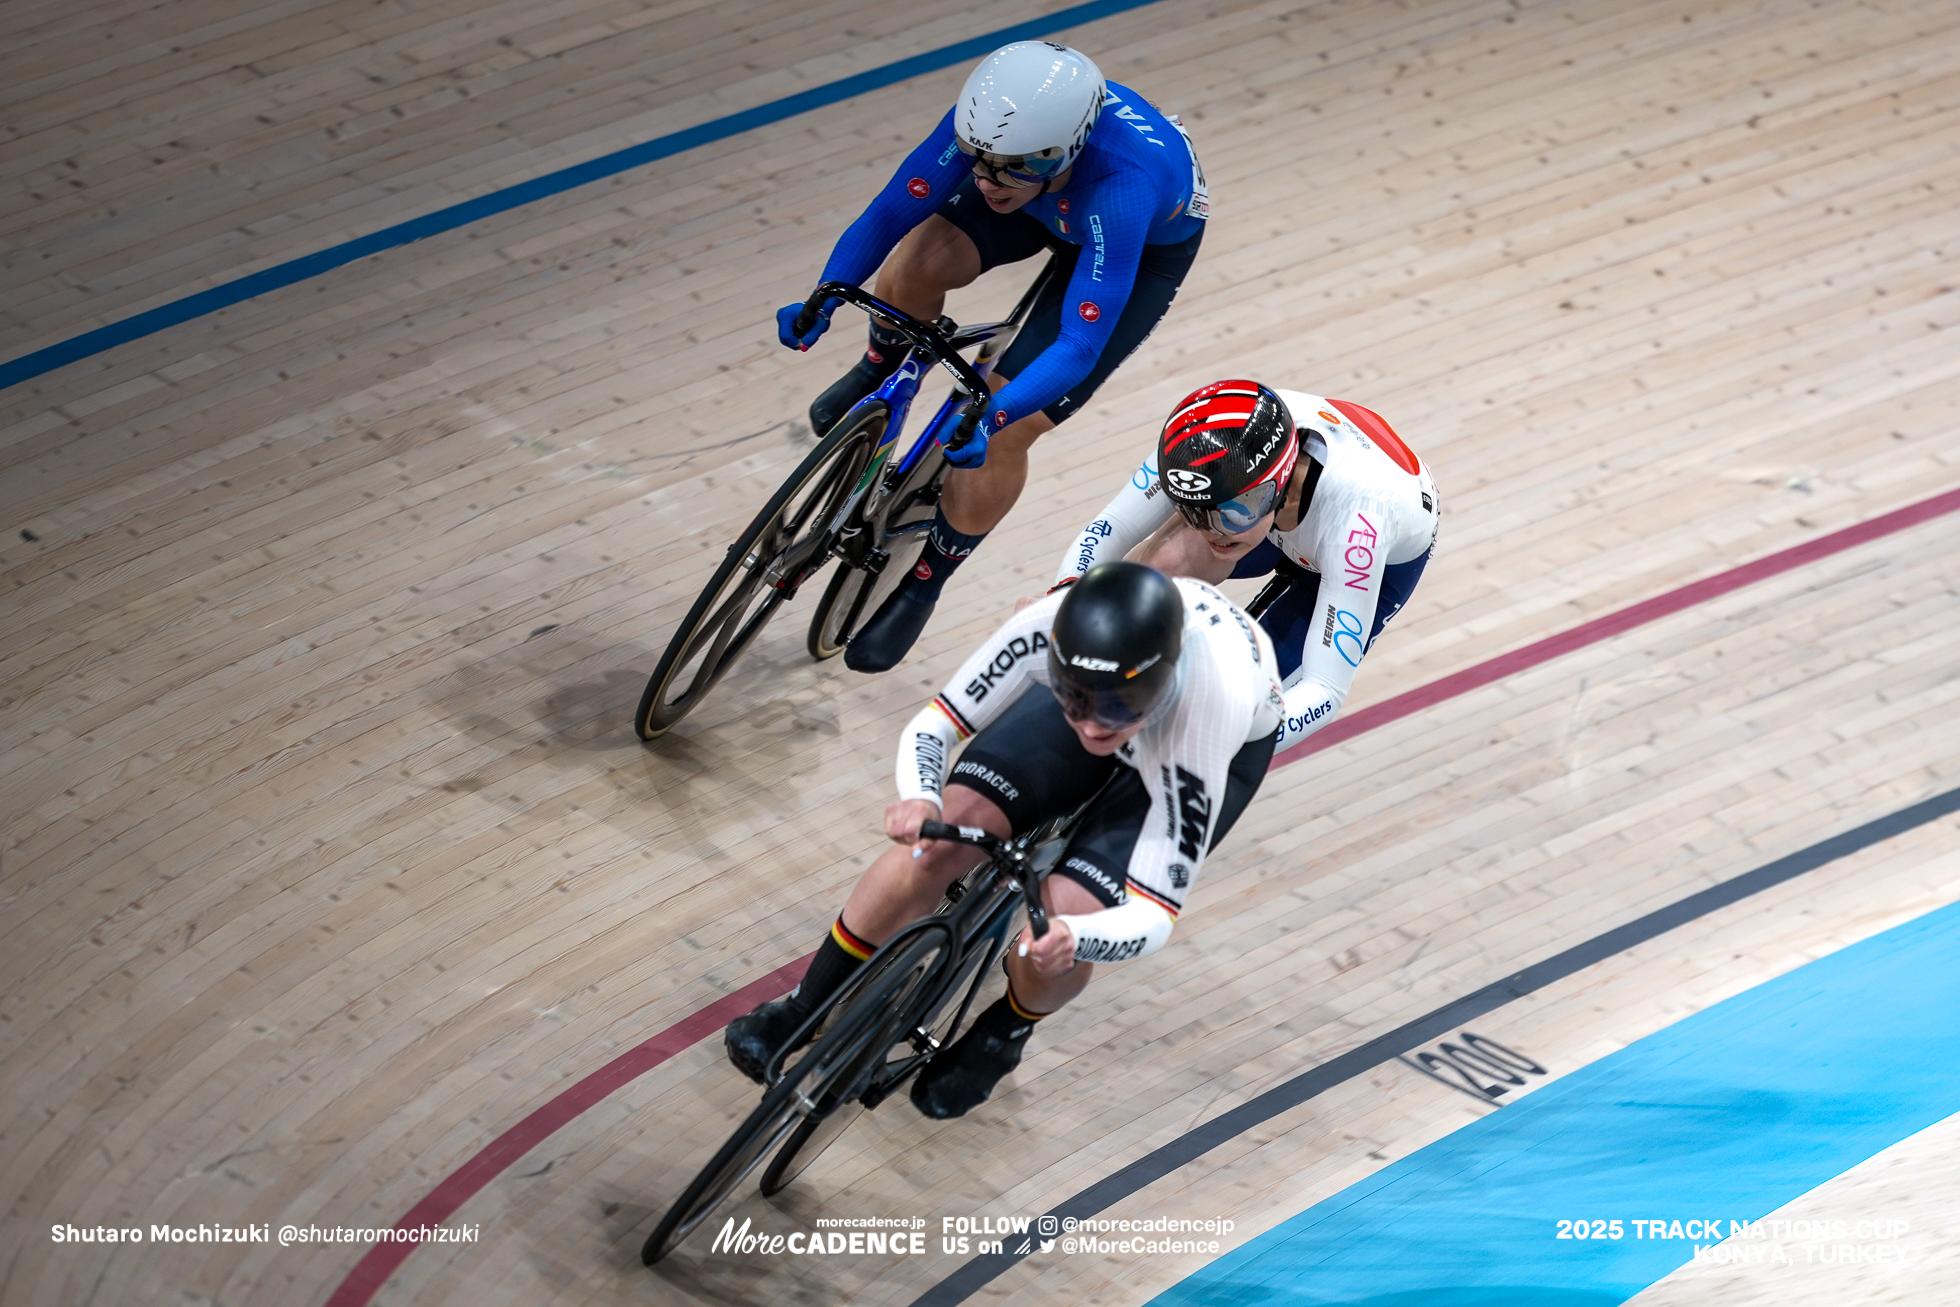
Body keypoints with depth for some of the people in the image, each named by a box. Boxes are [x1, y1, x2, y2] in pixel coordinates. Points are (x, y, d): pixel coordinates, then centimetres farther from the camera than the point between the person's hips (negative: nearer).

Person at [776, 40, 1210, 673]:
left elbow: (1079, 346, -44)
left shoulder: (1122, 184, -46)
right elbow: (891, 212, -23)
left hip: (1149, 246, -4)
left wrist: (989, 419, -56)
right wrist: (822, 301, -36)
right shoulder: (991, 124, -34)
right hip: (1050, 207, 4)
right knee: (919, 263, -23)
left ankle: (924, 583, 10)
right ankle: (885, 368, 14)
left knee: (1004, 433, -14)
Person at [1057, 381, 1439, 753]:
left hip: (1385, 557, -3)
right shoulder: (1213, 440, -37)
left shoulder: (1356, 515, -46)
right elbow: (1104, 533, -26)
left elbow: (1326, 693, -42)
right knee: (1163, 563, -27)